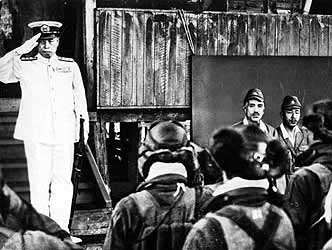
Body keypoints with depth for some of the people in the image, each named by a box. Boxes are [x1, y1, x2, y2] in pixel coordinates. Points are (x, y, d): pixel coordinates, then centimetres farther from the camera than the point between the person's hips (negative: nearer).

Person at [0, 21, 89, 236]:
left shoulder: (70, 66, 13)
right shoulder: (24, 65, 6)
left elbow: (79, 96, 17)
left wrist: (84, 120, 10)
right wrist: (21, 51, -16)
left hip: (64, 133, 2)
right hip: (36, 134, -2)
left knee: (63, 181, 3)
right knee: (39, 182, -1)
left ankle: (61, 229, 12)